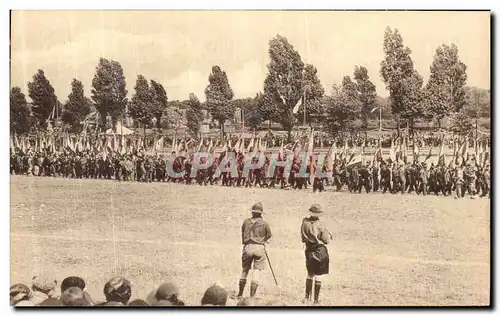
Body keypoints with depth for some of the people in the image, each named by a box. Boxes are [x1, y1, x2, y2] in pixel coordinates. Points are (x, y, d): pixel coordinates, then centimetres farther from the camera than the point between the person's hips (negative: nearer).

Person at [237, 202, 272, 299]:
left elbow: (243, 234, 9)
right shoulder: (264, 223, -2)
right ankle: (252, 296, -2)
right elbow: (269, 235, 9)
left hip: (247, 247, 2)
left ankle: (240, 294, 23)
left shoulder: (246, 222, 3)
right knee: (256, 271, 1)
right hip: (259, 247, -2)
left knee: (245, 270, 14)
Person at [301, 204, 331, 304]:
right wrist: (329, 235, 6)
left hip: (309, 251, 4)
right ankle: (316, 299, 8)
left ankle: (307, 296, 25)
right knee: (318, 275, 4)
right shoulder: (320, 225, -18)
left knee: (310, 274, 20)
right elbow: (327, 241, -12)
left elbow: (303, 237, 2)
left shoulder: (304, 223, -8)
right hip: (320, 251, -4)